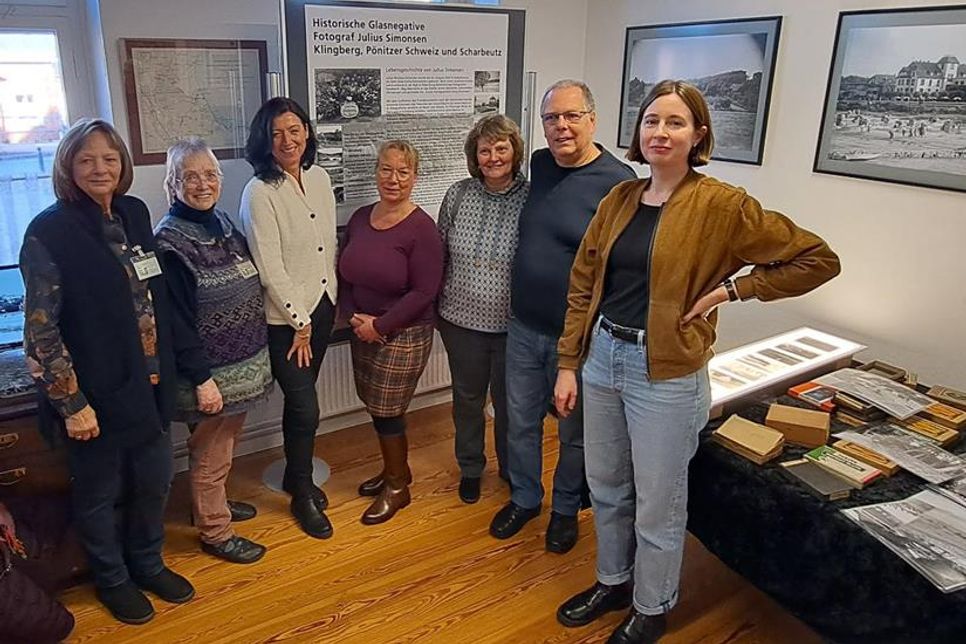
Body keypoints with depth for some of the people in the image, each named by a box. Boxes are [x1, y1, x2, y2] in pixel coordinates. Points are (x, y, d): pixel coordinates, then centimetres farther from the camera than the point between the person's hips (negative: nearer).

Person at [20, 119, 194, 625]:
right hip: (95, 392, -5)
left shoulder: (133, 213, 3)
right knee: (99, 492, 14)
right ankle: (112, 579, 38)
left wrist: (164, 371, 11)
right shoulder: (48, 233, -15)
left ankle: (148, 564, 42)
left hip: (148, 383, 6)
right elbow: (41, 327, -15)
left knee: (154, 479, 18)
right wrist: (71, 403, -15)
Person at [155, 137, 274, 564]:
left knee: (223, 445, 24)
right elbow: (176, 319, -20)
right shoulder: (169, 241, -18)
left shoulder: (223, 224, 5)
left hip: (243, 363, 8)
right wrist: (202, 378, -20)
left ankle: (213, 504, 45)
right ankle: (215, 533, 26)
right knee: (210, 455, 9)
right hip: (211, 372, -8)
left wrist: (258, 354, 14)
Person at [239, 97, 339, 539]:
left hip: (321, 307, 6)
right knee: (306, 407, 0)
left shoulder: (320, 178, 4)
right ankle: (303, 496, 21)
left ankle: (296, 475, 38)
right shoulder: (259, 193, -16)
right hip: (285, 319, -6)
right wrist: (299, 321, -13)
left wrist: (332, 301, 8)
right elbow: (270, 268, -18)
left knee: (300, 399, 19)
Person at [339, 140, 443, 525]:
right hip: (363, 330, 6)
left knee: (387, 410, 3)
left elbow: (424, 292, -18)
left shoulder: (421, 228, -15)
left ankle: (398, 487, 25)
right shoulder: (360, 218, 4)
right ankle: (394, 469, 38)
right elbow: (345, 274, 9)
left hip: (403, 334, -6)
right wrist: (354, 317, -6)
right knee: (375, 406, 15)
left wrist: (380, 325, -16)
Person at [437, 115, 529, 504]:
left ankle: (513, 472, 38)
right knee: (467, 396, 18)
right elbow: (439, 255, 6)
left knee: (508, 400, 15)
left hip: (512, 324, -2)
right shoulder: (458, 195, -2)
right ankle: (470, 468, 40)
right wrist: (435, 309, 8)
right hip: (462, 319, 3)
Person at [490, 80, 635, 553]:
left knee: (574, 431, 15)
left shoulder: (618, 183, -17)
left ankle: (566, 509, 38)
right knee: (520, 421, 18)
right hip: (524, 327, 6)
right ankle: (524, 498, 40)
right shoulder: (539, 164, 4)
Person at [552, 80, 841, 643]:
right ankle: (613, 583, 44)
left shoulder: (721, 204, -12)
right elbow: (583, 285, 7)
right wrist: (568, 365, 5)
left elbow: (818, 260, -9)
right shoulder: (619, 200, 4)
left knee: (657, 506, 11)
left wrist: (730, 289, -12)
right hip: (602, 358, 6)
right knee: (606, 488, 21)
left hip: (666, 375, -5)